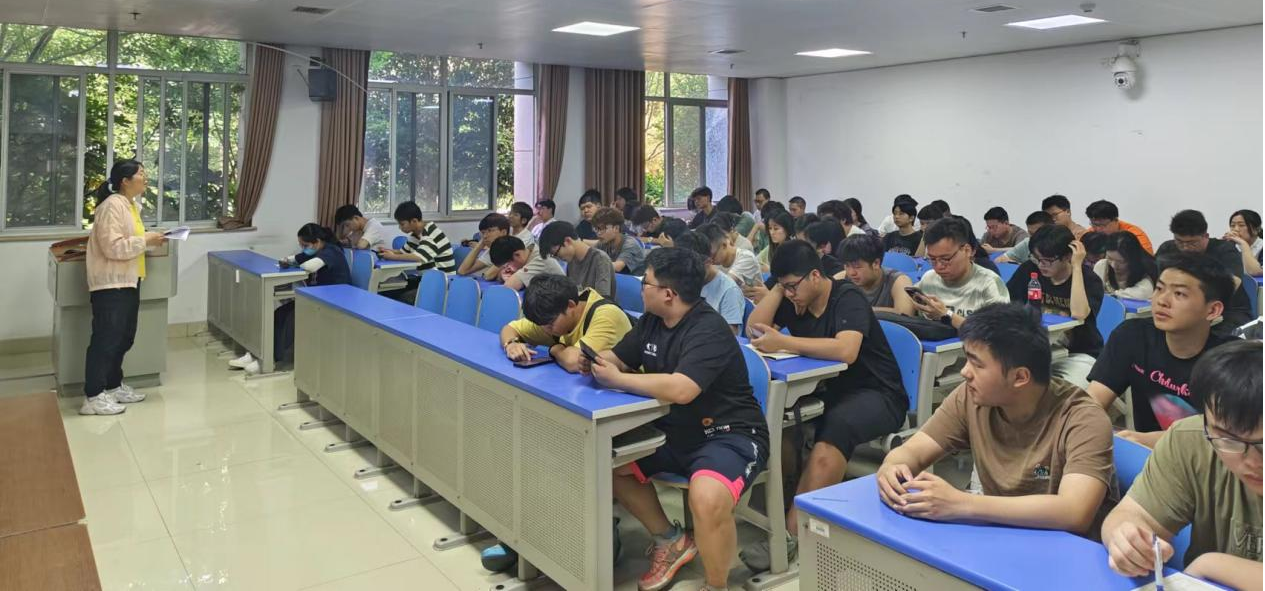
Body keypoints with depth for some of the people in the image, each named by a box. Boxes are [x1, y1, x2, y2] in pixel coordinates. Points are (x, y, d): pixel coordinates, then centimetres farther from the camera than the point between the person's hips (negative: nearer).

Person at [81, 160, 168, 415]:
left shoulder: (132, 205, 14)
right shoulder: (112, 206, -17)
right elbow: (113, 247, -24)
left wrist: (150, 239, 7)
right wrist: (146, 241, -18)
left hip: (128, 281, 10)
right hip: (110, 284, -10)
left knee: (123, 337, 16)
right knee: (106, 338, -6)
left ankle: (113, 386, 28)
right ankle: (93, 397, 1)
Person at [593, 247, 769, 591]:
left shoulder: (708, 330, -23)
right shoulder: (652, 321, 4)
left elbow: (680, 389, -36)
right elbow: (618, 358, 13)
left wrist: (617, 380, -25)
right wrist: (595, 362, -12)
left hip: (729, 435, -9)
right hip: (676, 432, 9)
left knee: (706, 499, -35)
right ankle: (670, 539, 18)